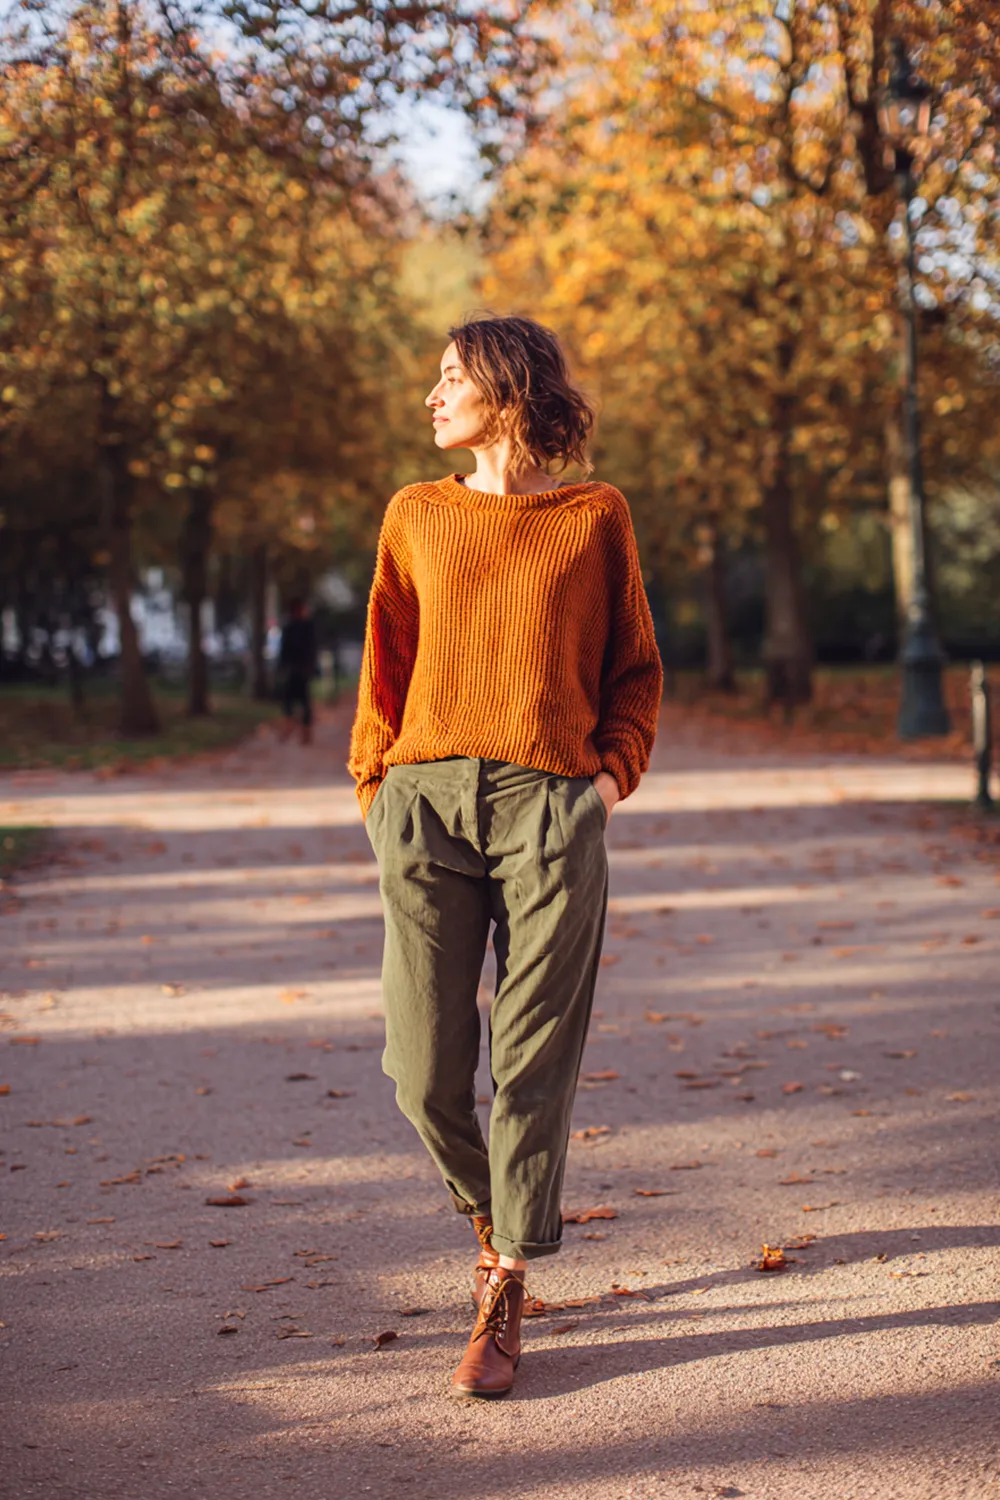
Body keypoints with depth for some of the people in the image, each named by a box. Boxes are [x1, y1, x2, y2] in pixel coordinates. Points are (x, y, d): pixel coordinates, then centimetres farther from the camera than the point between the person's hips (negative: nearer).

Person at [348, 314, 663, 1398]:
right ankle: (488, 1216, 29)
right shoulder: (417, 516, 15)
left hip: (551, 810, -2)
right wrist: (374, 785, 7)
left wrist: (615, 771, 2)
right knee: (424, 1071, -1)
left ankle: (503, 1303, 6)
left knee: (534, 1065, -3)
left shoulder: (595, 518, 10)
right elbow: (384, 667, 17)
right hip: (427, 801, 2)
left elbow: (635, 668, 15)